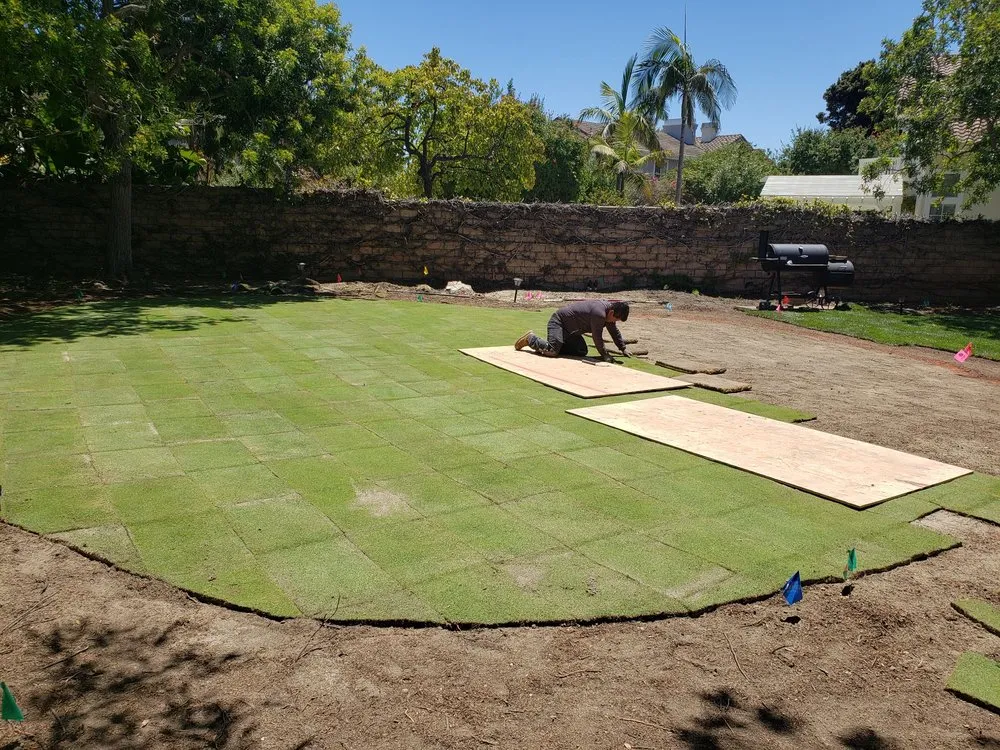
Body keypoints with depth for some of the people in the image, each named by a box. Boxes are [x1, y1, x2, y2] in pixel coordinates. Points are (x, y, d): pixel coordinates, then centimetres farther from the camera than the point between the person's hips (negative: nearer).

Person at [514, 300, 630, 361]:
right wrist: (604, 355, -15)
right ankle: (530, 339, 3)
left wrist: (623, 349, 17)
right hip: (559, 321, -10)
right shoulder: (599, 313, -30)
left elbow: (614, 332, 15)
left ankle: (545, 345, 12)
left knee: (582, 351, 2)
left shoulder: (609, 308, 3)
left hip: (571, 329, 10)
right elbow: (597, 336, -25)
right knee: (552, 351, -25)